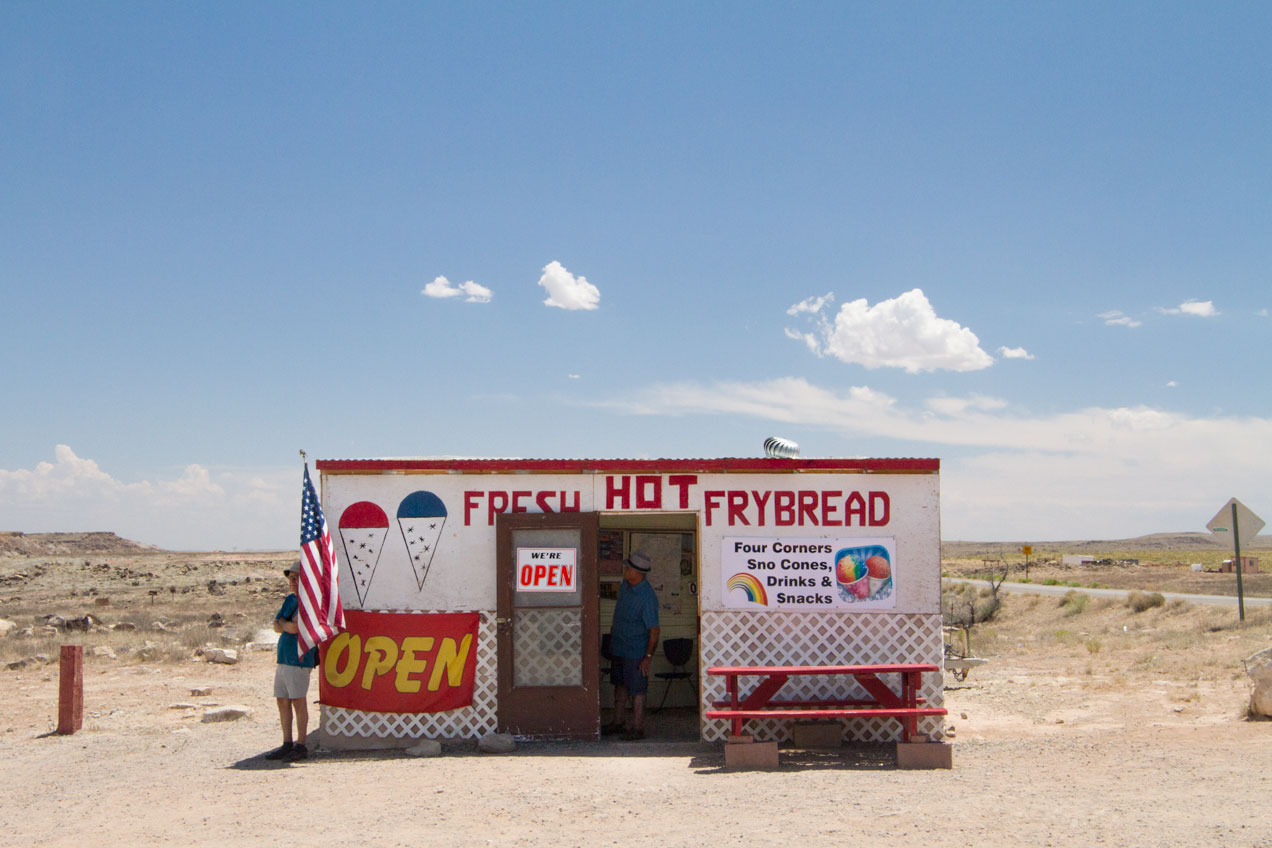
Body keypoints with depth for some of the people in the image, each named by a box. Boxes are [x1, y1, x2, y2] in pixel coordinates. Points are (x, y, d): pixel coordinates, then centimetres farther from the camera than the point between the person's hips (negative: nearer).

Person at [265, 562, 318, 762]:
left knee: (298, 702, -5)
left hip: (299, 659, -8)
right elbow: (276, 627, 13)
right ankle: (287, 744, 16)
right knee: (283, 702, 9)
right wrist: (289, 625, -7)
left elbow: (296, 627, -19)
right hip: (283, 658, 8)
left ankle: (300, 746, 1)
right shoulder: (289, 600, 18)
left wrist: (283, 623, -1)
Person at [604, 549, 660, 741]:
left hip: (635, 651, -8)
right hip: (619, 646, 8)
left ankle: (637, 728, 10)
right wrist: (615, 626, 26)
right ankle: (617, 723, 28)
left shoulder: (647, 597, -25)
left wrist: (648, 657, -21)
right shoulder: (625, 584, 0)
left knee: (636, 689, 0)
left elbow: (654, 630, -21)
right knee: (620, 684, 17)